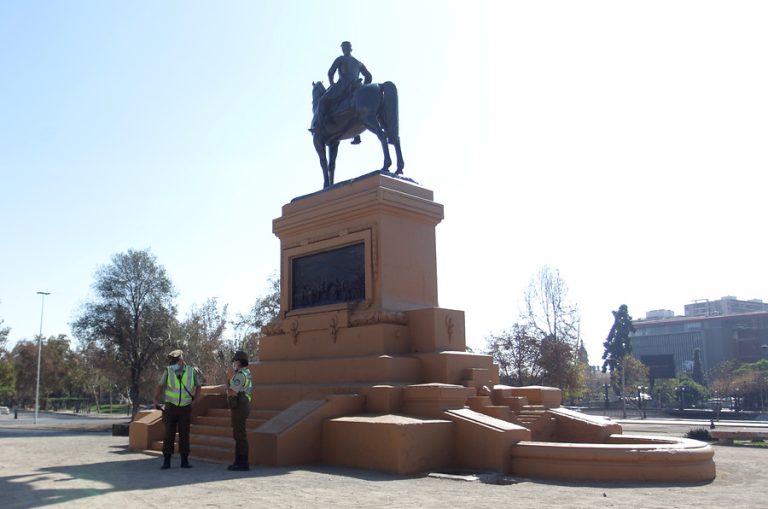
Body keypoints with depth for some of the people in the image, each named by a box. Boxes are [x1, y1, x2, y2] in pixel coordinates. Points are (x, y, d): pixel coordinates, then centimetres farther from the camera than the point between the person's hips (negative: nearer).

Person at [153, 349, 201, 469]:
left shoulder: (192, 371, -8)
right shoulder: (168, 371, -11)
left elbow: (198, 386, 10)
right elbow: (160, 386, 5)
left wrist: (194, 400, 12)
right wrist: (156, 401, 13)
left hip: (185, 409, 1)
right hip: (170, 408, -1)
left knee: (184, 435, 3)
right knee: (169, 435, 1)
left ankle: (184, 461, 10)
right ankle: (166, 461, 8)